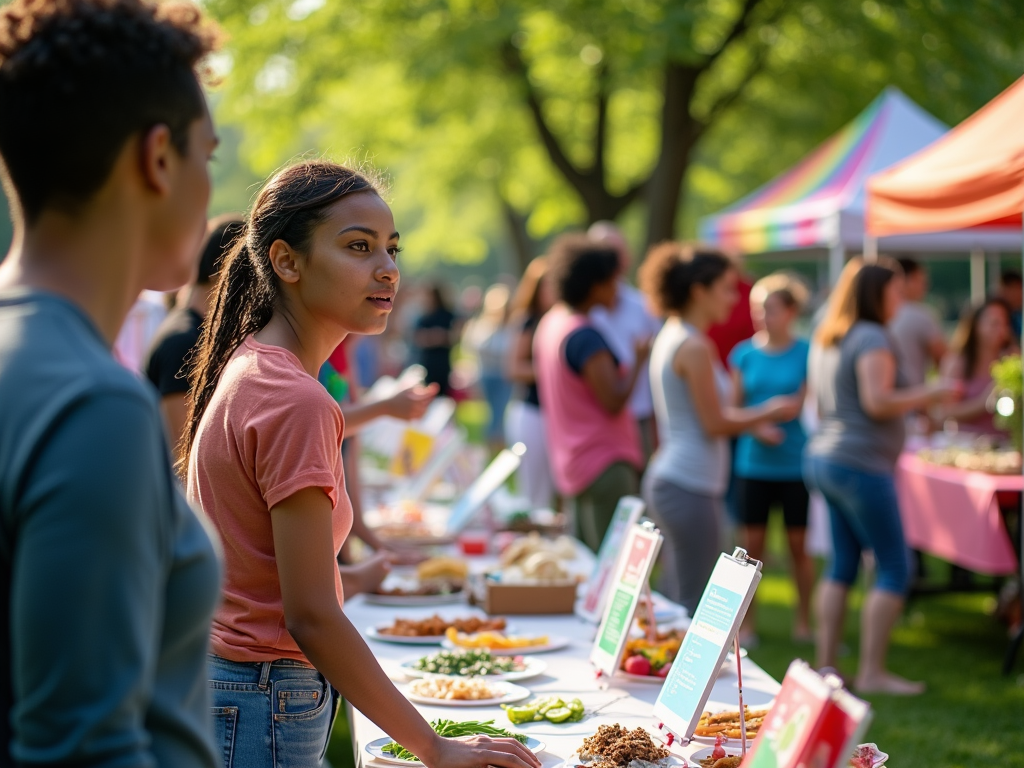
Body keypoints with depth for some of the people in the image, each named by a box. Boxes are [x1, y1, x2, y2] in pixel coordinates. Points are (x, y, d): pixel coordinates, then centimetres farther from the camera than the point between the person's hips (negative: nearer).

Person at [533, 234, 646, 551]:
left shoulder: (550, 323, 11)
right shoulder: (586, 336, -19)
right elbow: (614, 401, -21)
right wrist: (639, 360, -9)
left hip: (572, 461, 10)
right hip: (605, 463, -10)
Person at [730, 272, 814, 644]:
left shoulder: (807, 354, -2)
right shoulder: (743, 354, 4)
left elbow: (804, 405, -3)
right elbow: (732, 411, 4)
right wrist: (758, 429, -13)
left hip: (795, 464, -2)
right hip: (753, 464, 2)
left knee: (798, 544, 7)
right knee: (751, 544, 5)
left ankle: (803, 622, 20)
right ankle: (747, 623, 15)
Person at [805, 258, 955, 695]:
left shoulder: (829, 341, 16)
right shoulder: (872, 338, -12)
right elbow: (877, 401, -21)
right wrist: (931, 394, -9)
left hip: (825, 458, 10)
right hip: (860, 464, -10)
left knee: (843, 565, 12)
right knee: (894, 568, -4)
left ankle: (826, 665, 12)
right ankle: (872, 672, -4)